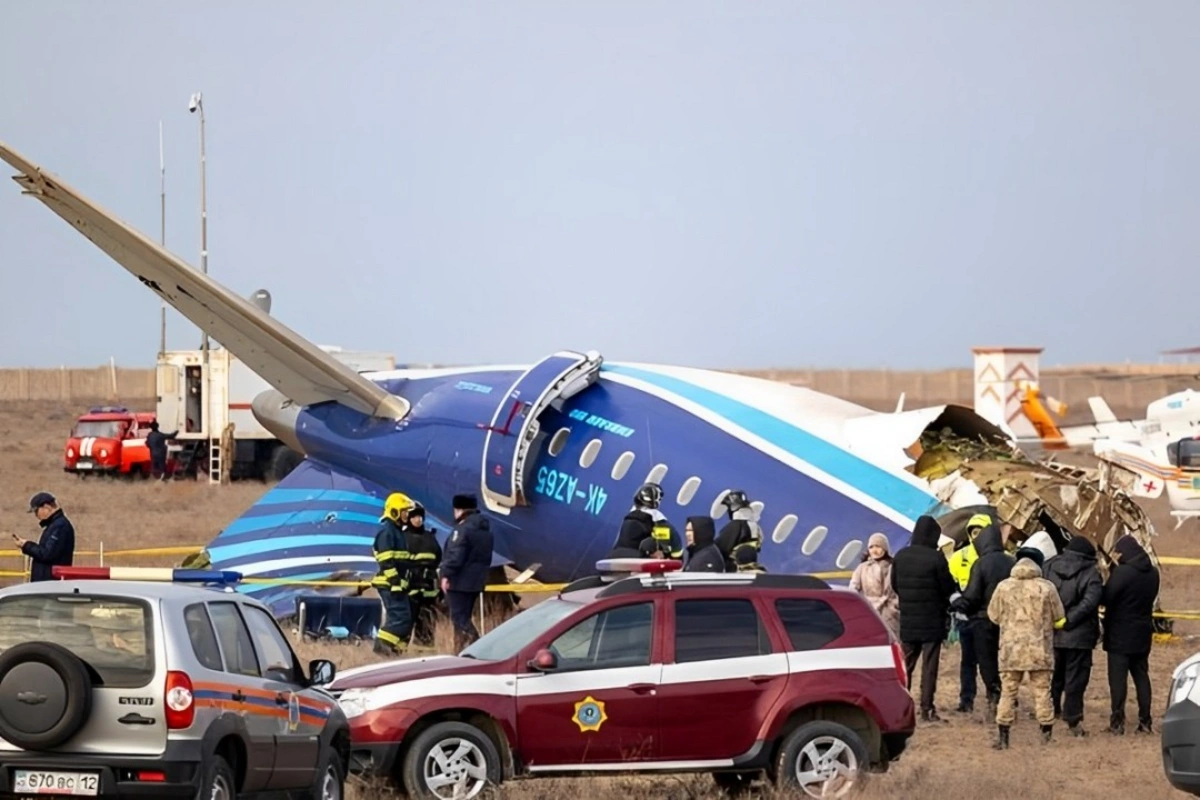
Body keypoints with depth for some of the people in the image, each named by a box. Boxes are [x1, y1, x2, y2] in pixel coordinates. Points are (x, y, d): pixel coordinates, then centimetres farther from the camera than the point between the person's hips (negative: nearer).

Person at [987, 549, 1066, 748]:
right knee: (1042, 691, 7)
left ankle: (1003, 737, 5)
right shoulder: (1047, 588, -5)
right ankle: (1046, 735, 8)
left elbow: (994, 616, 7)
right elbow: (1058, 618, 4)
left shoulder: (1004, 587, -3)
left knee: (1008, 691, 6)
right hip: (1040, 649, 0)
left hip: (1011, 649, 0)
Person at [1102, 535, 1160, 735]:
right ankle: (1145, 721, 12)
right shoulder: (1152, 573, 5)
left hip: (1120, 635, -7)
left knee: (1118, 677, -2)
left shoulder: (1122, 573, -19)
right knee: (1141, 675, 13)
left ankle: (1117, 722, -4)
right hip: (1142, 635, 7)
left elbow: (1105, 598, -18)